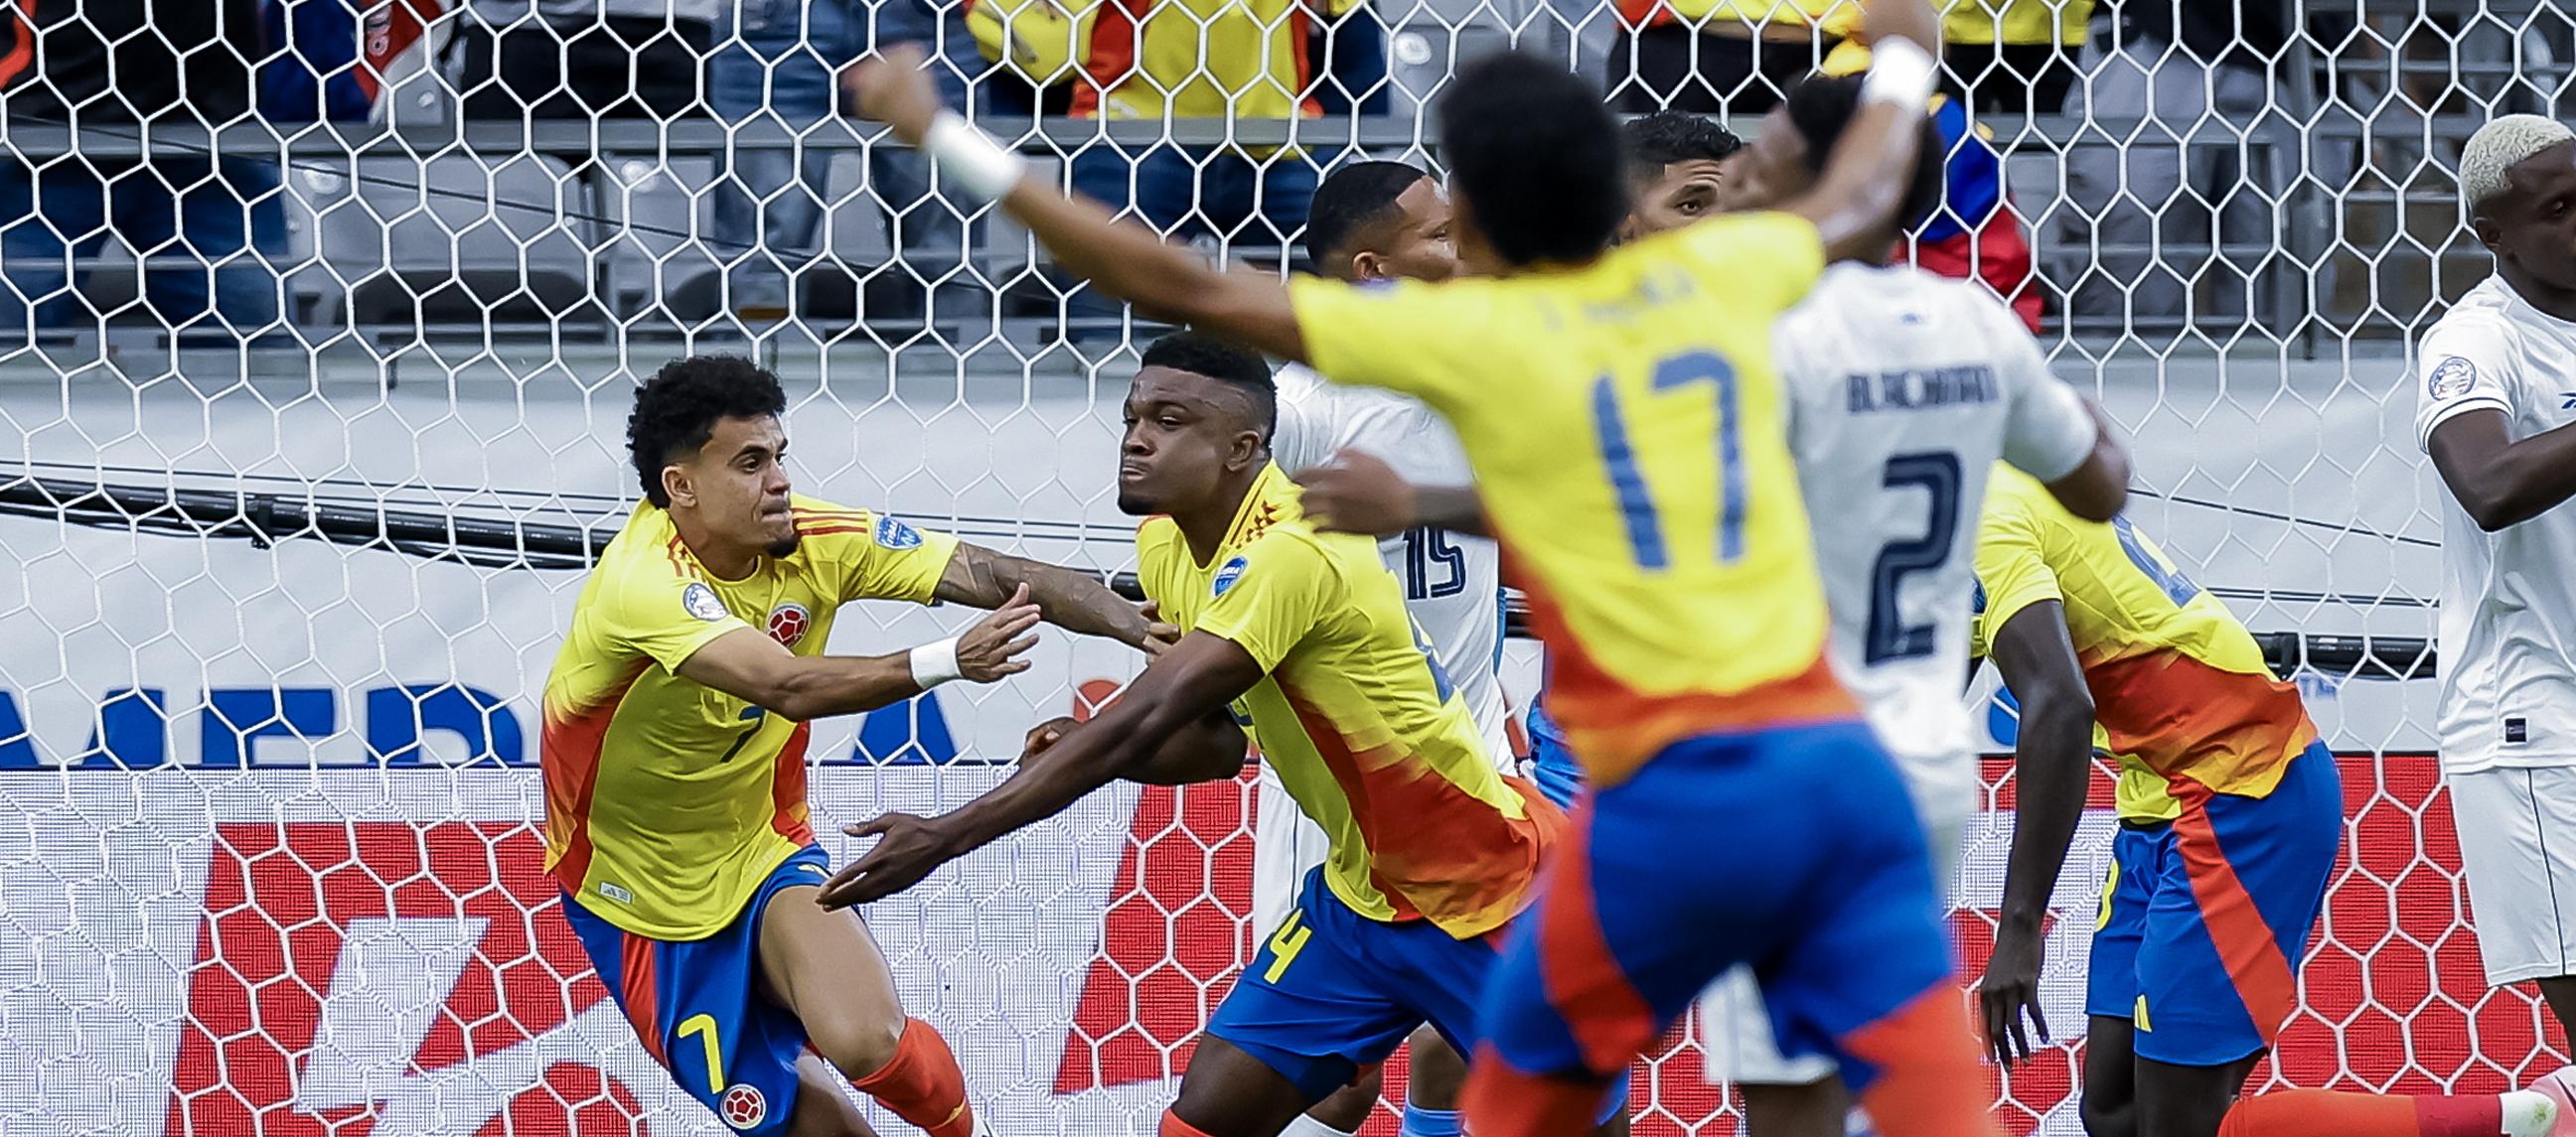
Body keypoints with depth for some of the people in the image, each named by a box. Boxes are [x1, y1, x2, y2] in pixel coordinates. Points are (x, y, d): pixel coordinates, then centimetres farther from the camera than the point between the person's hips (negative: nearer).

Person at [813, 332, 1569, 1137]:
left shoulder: (1294, 551, -28)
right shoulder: (1165, 545, 0)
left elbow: (1142, 724, -34)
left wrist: (945, 838, -35)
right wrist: (1086, 749, -11)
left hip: (1487, 888, -8)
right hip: (1362, 893, 8)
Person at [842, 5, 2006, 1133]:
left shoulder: (1474, 336, -1)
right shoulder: (1714, 274, 11)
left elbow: (1190, 290, 2)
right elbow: (1857, 200, 34)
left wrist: (950, 142, 8)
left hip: (1679, 792, -4)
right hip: (1841, 758, 4)